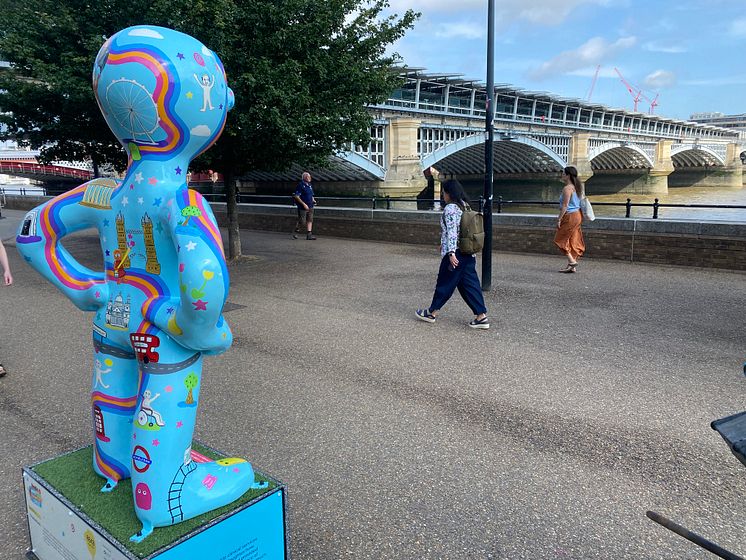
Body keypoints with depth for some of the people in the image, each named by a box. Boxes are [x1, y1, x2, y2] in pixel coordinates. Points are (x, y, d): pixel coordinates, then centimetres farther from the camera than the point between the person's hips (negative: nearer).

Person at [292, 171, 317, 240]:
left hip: (310, 207, 8)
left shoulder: (309, 185, 14)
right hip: (302, 207, -7)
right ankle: (295, 232, 16)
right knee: (302, 222, -4)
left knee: (310, 220, 4)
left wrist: (313, 200, 4)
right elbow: (296, 196, -15)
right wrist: (304, 204, -19)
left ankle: (309, 234, 6)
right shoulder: (300, 185, -11)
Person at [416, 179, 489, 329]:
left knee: (445, 283, 5)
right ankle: (481, 316, 5)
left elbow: (451, 232, -21)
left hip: (456, 253, -8)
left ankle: (432, 312, 19)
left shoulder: (450, 208, -13)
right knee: (470, 284, 8)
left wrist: (451, 253, -25)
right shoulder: (465, 206, 14)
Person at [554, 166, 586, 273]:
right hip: (577, 215, 9)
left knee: (560, 239, 2)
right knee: (572, 241, 9)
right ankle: (571, 267, 11)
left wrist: (559, 219, -16)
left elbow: (565, 206, -20)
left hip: (570, 216, -9)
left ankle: (572, 261, -2)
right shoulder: (577, 187, 13)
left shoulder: (567, 188, -16)